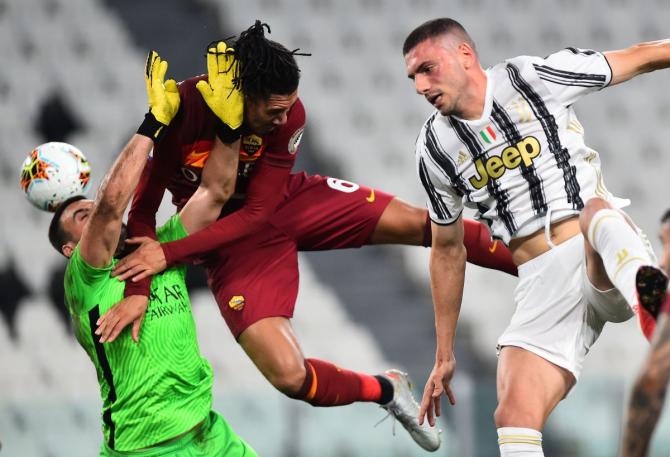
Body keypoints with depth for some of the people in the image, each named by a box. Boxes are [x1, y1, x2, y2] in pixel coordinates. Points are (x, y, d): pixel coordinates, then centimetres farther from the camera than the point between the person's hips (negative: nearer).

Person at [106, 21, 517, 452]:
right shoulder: (181, 113, -32)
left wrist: (170, 253, -32)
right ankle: (386, 391, 13)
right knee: (289, 375, -16)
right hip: (227, 237, -2)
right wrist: (137, 289, -35)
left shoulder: (289, 113, -24)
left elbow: (258, 212, -23)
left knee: (421, 223, -5)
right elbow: (143, 211, -22)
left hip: (284, 201, 3)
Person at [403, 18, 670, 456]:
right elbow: (448, 250, 21)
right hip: (543, 285, 4)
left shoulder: (534, 78, -2)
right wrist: (444, 355, 24)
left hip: (609, 259, -3)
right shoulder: (435, 148, 9)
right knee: (514, 416, -20)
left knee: (597, 212, -39)